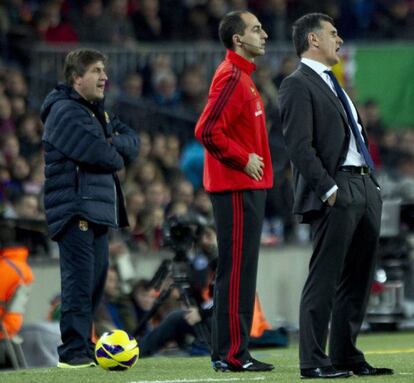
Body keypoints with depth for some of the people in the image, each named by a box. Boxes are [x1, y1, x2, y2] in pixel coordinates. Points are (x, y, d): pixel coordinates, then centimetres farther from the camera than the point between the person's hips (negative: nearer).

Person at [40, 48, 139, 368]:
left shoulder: (98, 111, 21)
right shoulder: (65, 111, -11)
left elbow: (132, 141, 13)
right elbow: (97, 153, -19)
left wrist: (114, 143, -9)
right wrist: (118, 159, 2)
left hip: (98, 207, 10)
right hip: (75, 207, -10)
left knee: (96, 279, 11)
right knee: (79, 281, -12)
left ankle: (84, 346, 17)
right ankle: (73, 351, -11)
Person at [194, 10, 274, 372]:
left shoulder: (242, 76, 17)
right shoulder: (231, 77, -14)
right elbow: (207, 130, -23)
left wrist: (251, 160, 13)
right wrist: (243, 160, -16)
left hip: (248, 186, 10)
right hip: (237, 188, -10)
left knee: (241, 270, 12)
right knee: (236, 270, -8)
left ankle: (234, 351, 16)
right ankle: (230, 354, -6)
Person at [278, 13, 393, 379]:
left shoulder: (333, 85, 24)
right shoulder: (298, 85, -6)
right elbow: (300, 145, -15)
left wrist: (373, 183, 15)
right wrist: (328, 189, -19)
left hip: (365, 189, 9)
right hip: (335, 194, -9)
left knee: (358, 280, 9)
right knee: (325, 278, -8)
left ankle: (347, 356, 14)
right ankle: (313, 361, -6)